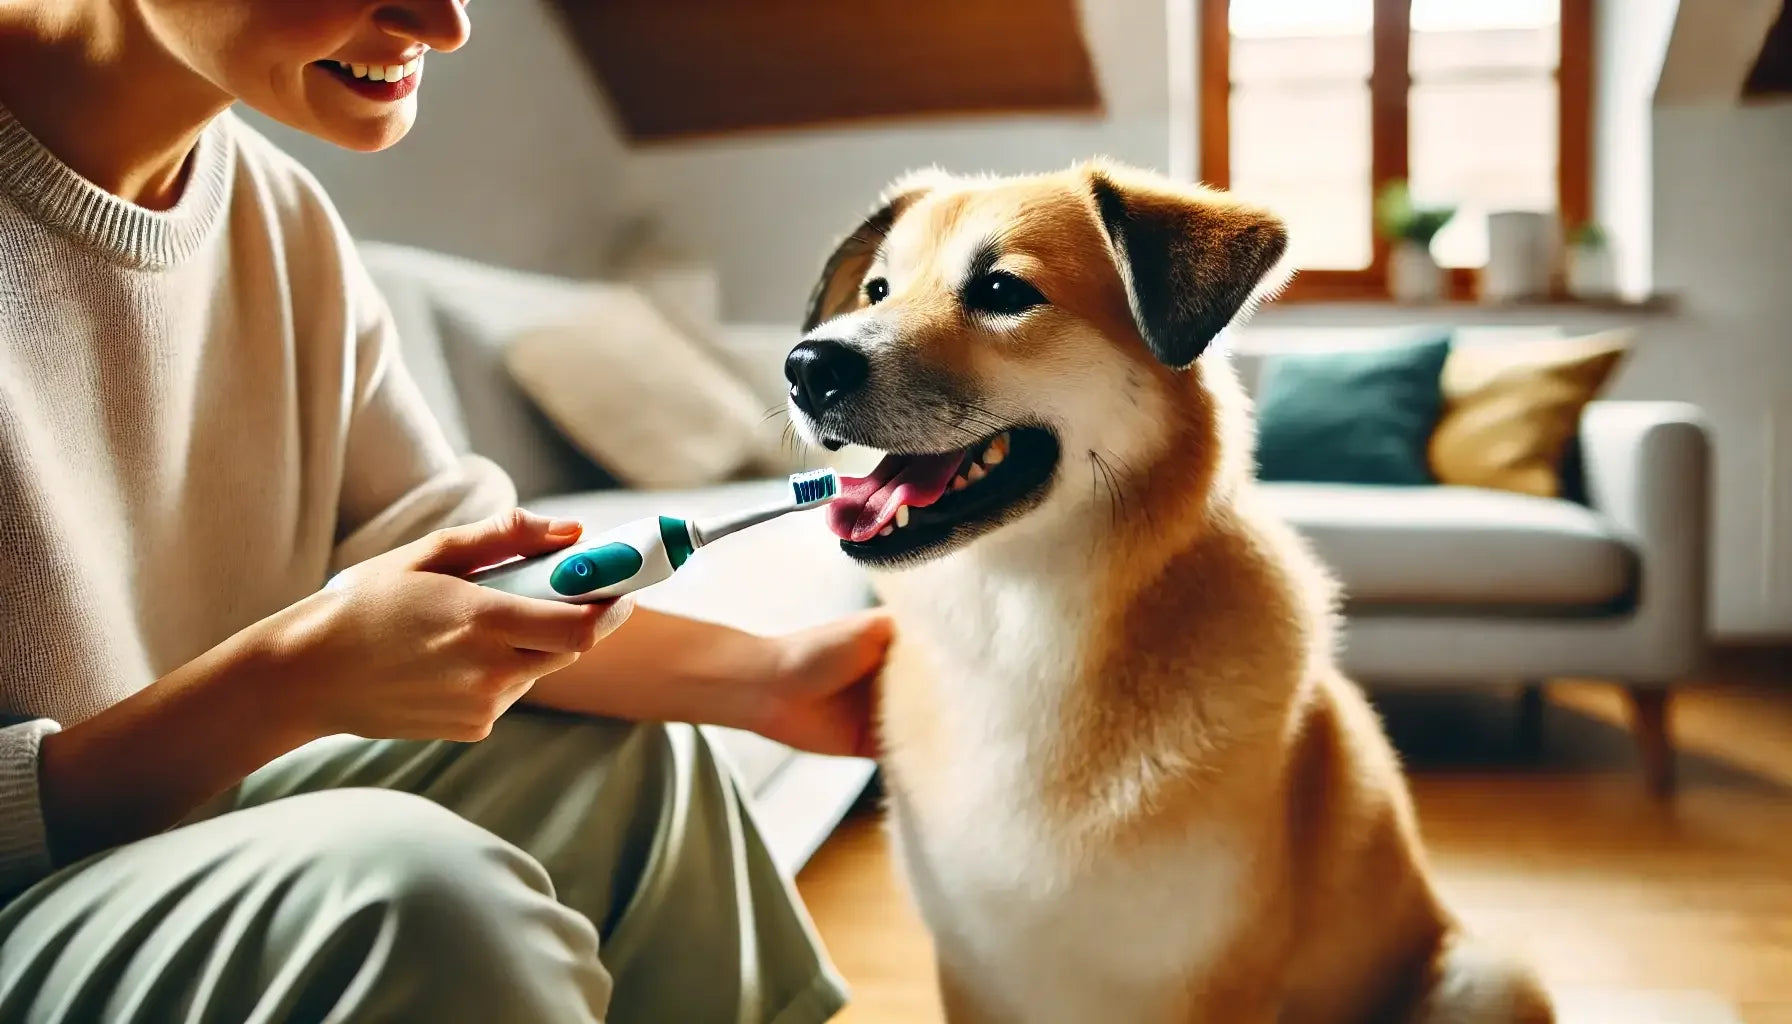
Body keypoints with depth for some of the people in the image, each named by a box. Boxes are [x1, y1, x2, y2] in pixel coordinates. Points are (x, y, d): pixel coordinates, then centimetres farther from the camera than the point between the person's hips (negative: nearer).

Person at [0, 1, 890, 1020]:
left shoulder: (280, 211, 1)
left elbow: (472, 596, 2)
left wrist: (771, 675, -8)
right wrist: (295, 677, -30)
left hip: (197, 803, 7)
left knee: (638, 758, 6)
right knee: (409, 880, -31)